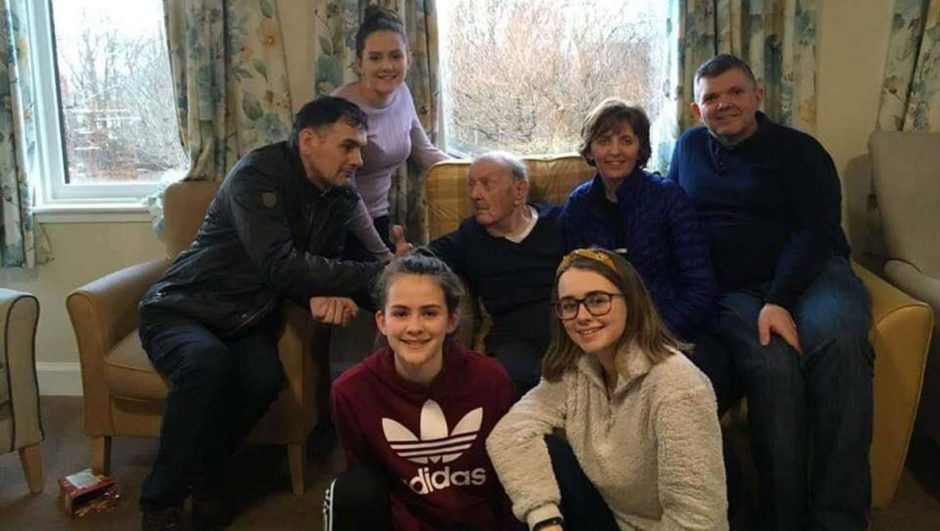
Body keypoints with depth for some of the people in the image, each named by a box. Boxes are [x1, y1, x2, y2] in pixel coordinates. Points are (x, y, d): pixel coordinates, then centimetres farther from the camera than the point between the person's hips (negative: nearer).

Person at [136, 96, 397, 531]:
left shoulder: (337, 198, 2)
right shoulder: (259, 173, -20)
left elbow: (318, 266, 4)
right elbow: (279, 266, -31)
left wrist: (323, 295, -22)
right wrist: (377, 275, -32)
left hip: (245, 320, 5)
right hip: (180, 310, -4)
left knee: (265, 377, -29)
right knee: (207, 361, -36)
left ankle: (203, 478, -4)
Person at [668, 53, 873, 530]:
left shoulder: (798, 150, 7)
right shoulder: (689, 148, 19)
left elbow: (817, 229, -4)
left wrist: (778, 302, -19)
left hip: (811, 274, -1)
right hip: (734, 293, 2)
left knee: (838, 339, -35)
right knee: (774, 367, -32)